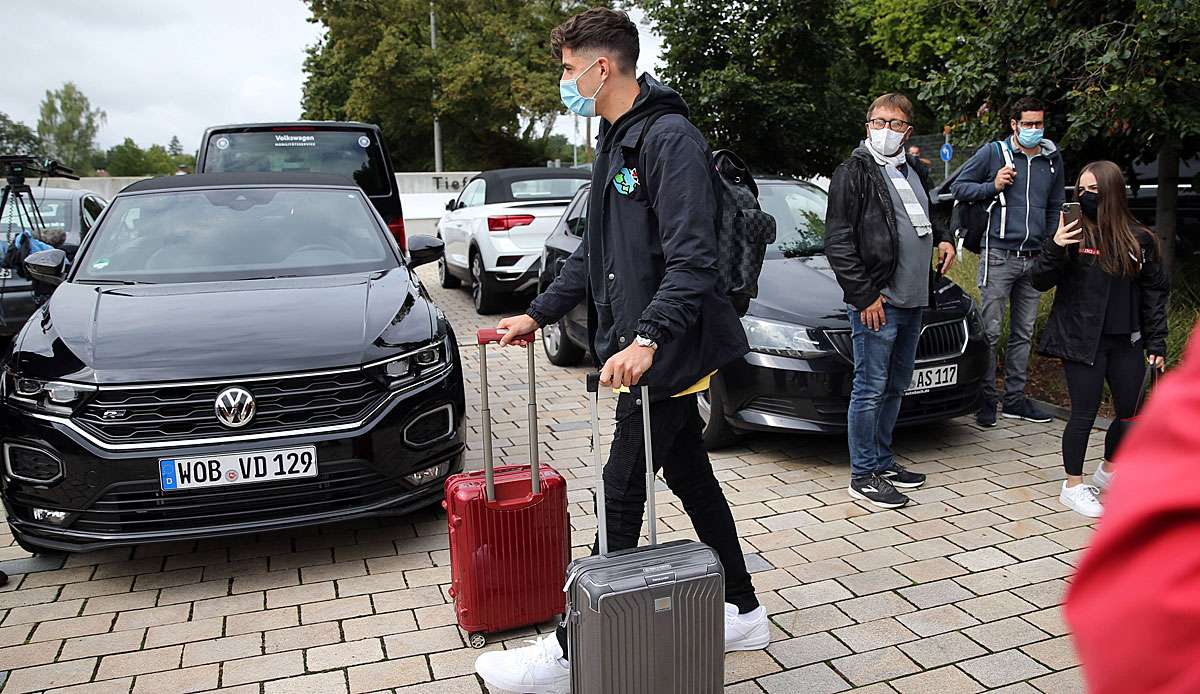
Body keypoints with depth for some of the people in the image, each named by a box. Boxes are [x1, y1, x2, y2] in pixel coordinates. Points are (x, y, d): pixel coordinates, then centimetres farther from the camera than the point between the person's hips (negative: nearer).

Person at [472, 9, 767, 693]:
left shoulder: (672, 138, -14)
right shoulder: (617, 142, 17)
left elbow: (692, 258, -23)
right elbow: (595, 253, 23)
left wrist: (649, 337, -32)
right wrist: (539, 313, 20)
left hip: (669, 352, -10)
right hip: (656, 352, 10)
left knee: (622, 497, -3)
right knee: (693, 480, 16)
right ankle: (744, 615, 31)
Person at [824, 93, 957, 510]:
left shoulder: (914, 172, 16)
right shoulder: (853, 173, -8)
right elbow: (838, 243, -13)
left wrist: (942, 238, 14)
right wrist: (864, 295, -17)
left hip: (913, 302, 8)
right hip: (876, 303, -8)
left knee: (895, 386, 16)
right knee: (870, 389, -3)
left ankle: (882, 460, 29)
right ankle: (863, 475, 7)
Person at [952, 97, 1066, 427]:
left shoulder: (1053, 159, 14)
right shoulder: (993, 152, 0)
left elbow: (1056, 207, 23)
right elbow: (959, 187, 3)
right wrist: (993, 186, -12)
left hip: (1034, 259, 5)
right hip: (999, 255, -5)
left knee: (1023, 333, 10)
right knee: (991, 331, -5)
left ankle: (1015, 399, 19)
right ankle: (986, 400, 5)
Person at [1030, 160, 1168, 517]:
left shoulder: (1140, 240, 3)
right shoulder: (1074, 234, -7)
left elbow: (1154, 293, 9)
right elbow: (1040, 282, -8)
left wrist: (1156, 343, 7)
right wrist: (1054, 249, -26)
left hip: (1126, 342, 4)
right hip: (1082, 341, -4)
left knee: (1131, 413, 12)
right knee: (1084, 415, 0)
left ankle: (1108, 472, 36)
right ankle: (1074, 487, 15)